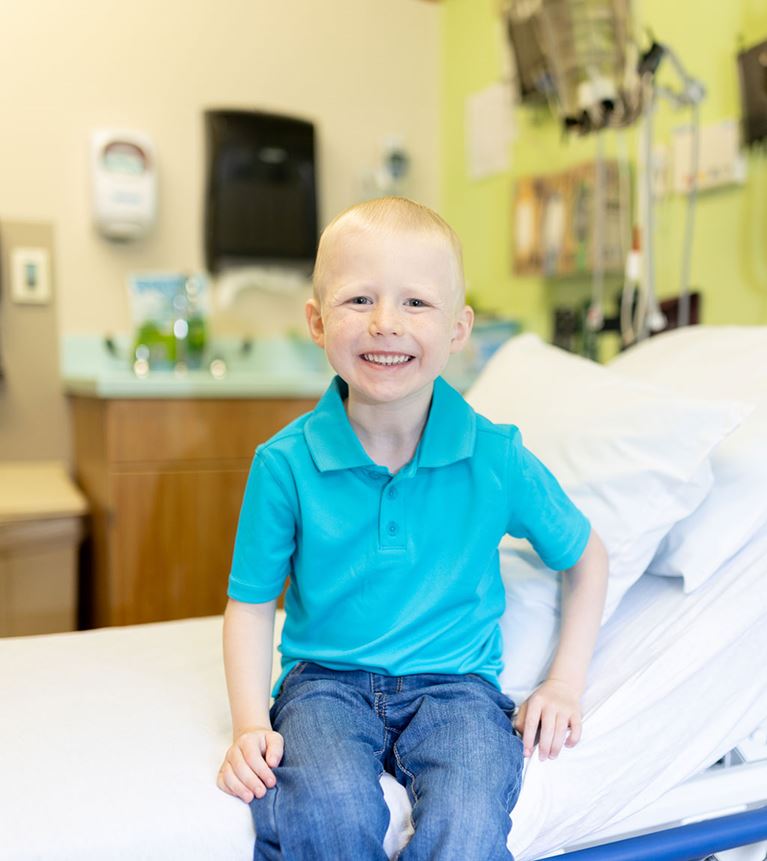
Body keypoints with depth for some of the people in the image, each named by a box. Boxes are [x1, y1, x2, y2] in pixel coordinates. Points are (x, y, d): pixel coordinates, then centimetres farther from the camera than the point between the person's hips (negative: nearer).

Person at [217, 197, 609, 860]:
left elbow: (585, 555, 8)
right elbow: (251, 602, 2)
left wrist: (564, 686, 3)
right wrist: (251, 725, -9)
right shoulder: (286, 463, -8)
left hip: (455, 683, 1)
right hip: (327, 680, 0)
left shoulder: (498, 458, -7)